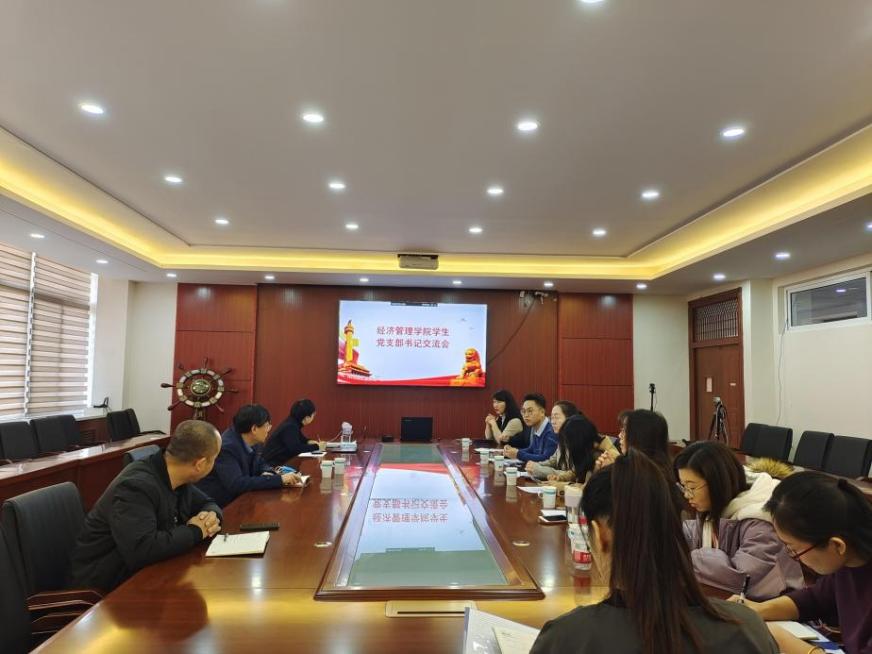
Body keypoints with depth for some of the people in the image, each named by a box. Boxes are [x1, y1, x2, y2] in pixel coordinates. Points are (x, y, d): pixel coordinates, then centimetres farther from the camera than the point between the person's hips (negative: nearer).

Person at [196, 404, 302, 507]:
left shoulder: (252, 442, -2)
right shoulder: (226, 447, -25)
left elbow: (260, 464, 12)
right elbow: (237, 484, -32)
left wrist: (267, 473, -12)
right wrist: (279, 479, -31)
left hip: (236, 499, 7)